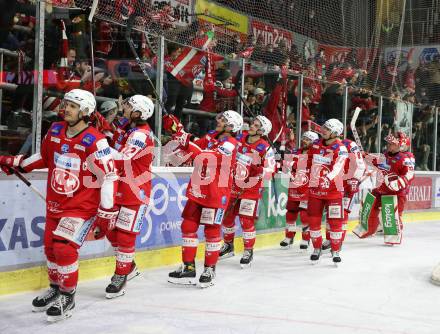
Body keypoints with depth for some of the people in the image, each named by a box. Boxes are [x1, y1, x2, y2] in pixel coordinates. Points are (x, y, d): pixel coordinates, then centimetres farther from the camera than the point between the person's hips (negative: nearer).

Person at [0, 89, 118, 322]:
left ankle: (67, 298, 5)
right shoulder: (55, 131, 2)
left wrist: (106, 213, -19)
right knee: (50, 247, 14)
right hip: (55, 204, 7)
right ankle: (56, 289, 37)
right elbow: (45, 157, 20)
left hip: (82, 206, -7)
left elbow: (109, 176, -18)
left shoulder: (95, 141, -20)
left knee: (64, 248, -15)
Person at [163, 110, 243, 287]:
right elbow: (194, 146, 13)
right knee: (188, 226, 7)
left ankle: (210, 269, 17)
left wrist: (186, 142, -35)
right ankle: (188, 268, 16)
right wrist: (177, 130, 1)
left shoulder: (230, 144, -15)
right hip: (197, 190, 8)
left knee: (212, 230, 3)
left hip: (216, 193, -7)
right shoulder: (211, 136, 10)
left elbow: (205, 156, -27)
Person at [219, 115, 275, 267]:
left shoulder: (265, 148, -15)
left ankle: (248, 251, 7)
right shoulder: (239, 139, -1)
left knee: (246, 220, -9)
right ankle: (228, 246, 32)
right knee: (227, 216, 12)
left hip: (251, 188, -5)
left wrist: (259, 171, -30)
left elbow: (270, 169, -15)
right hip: (233, 185, 5)